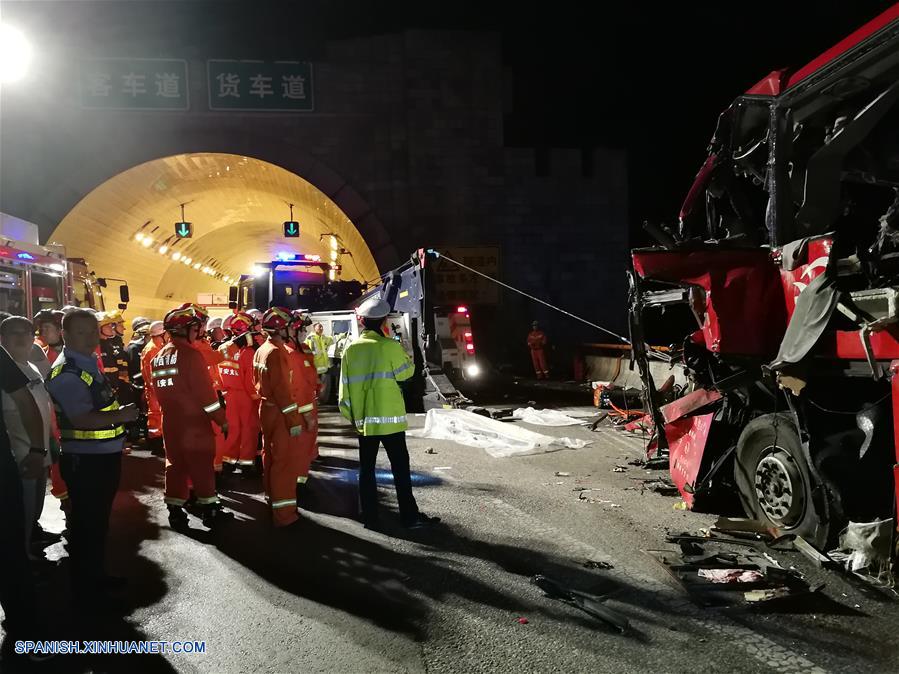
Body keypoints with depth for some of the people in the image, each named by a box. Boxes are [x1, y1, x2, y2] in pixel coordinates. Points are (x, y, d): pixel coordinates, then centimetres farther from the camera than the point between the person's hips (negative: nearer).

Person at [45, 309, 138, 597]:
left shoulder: (89, 362, 10)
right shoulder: (66, 373, -19)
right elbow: (82, 419, -27)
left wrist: (121, 413, 7)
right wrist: (121, 415, -22)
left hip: (105, 457, 9)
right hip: (85, 462, -9)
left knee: (100, 518, 21)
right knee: (87, 522, 5)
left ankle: (96, 574, 37)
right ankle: (85, 585, 21)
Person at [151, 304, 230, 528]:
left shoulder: (159, 356, 8)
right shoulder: (190, 354, -17)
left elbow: (158, 390, 14)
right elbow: (205, 393, -19)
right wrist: (222, 420, -11)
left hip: (170, 421, 7)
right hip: (195, 422, -7)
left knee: (175, 464, 12)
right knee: (201, 466, 3)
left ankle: (175, 511, 17)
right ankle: (209, 510, 11)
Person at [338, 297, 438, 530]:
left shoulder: (350, 350, 1)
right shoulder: (389, 346, -12)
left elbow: (344, 388, 3)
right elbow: (406, 372, -1)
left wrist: (351, 415, 14)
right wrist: (405, 352, 13)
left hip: (363, 420, 4)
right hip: (389, 418, -4)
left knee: (366, 468, 10)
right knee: (400, 467, 4)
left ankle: (370, 517, 14)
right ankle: (410, 516, 8)